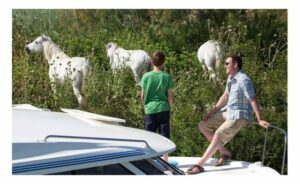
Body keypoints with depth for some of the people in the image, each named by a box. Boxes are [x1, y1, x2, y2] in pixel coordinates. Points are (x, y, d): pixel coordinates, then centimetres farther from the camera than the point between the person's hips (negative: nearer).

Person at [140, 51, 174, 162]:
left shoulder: (146, 76, -3)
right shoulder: (166, 77, -5)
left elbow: (142, 95, 3)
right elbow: (170, 96, -2)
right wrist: (169, 107, 14)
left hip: (150, 110, 1)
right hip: (163, 109, -1)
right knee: (164, 136, 5)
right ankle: (165, 160, 8)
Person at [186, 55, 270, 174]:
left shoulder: (244, 81, -22)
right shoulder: (230, 78, 6)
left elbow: (253, 101, -22)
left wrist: (259, 120, -24)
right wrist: (212, 112, 11)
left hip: (239, 116, -10)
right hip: (228, 111, 10)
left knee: (218, 135, -22)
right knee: (203, 126, 6)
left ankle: (199, 165, -20)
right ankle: (224, 152, 10)